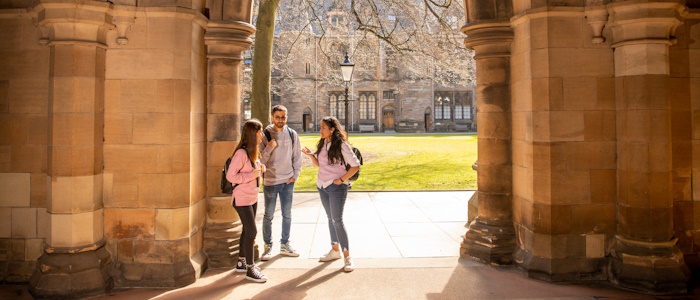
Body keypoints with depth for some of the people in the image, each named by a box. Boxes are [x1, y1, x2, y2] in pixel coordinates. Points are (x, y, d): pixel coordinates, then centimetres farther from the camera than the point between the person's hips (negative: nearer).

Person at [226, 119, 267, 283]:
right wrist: (252, 175, -23)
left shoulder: (252, 151, 7)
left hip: (252, 197, 9)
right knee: (251, 231, -6)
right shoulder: (241, 153, -21)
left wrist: (260, 168, 0)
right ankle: (250, 269, 5)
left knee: (247, 231, 17)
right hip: (242, 198, -9)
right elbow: (230, 176, -22)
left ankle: (241, 263, 31)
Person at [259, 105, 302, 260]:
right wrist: (269, 148, -22)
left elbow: (297, 156, 10)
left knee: (287, 215, 11)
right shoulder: (265, 135, -6)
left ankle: (285, 244, 25)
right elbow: (260, 160, -7)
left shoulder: (292, 134, 2)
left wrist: (295, 175, 4)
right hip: (270, 181, -2)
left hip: (288, 181, 3)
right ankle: (268, 246, 18)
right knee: (268, 216, 5)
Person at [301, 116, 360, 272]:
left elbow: (355, 165, -12)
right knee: (330, 218, 15)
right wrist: (311, 155, -2)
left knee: (337, 220, -10)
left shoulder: (342, 145, -13)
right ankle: (335, 250, 27)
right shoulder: (322, 143, 7)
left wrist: (342, 180, -15)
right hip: (322, 185, 7)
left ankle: (347, 256, -2)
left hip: (336, 187, -7)